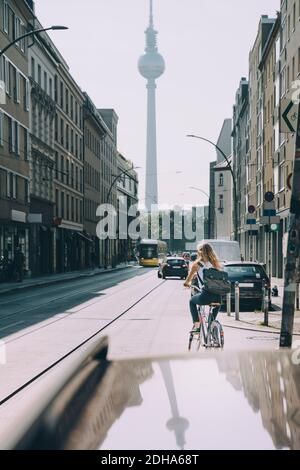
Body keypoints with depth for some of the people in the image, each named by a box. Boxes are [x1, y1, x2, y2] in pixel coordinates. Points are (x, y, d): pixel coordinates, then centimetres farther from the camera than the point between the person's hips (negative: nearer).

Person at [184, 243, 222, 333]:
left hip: (206, 296, -4)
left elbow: (190, 277, 16)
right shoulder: (215, 263, 13)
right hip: (218, 297, 4)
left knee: (192, 301, 27)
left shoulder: (197, 264, 4)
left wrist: (187, 283, 39)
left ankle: (196, 325, 15)